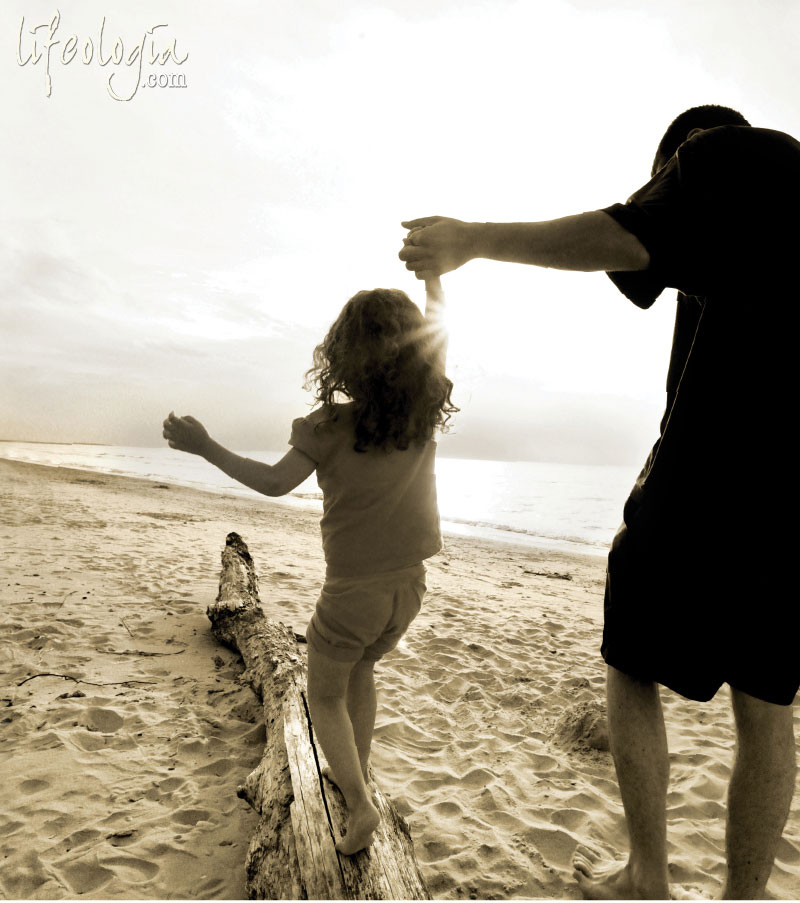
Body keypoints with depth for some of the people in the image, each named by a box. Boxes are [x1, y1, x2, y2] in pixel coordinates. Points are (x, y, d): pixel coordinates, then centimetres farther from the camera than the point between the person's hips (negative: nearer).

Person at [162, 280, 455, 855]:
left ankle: (360, 804, 10)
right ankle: (355, 772, 41)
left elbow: (275, 483, -20)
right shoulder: (427, 412, -7)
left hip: (354, 592, -5)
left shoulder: (334, 425, -20)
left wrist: (205, 447, -11)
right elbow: (439, 330, 6)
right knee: (361, 671, 29)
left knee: (326, 696, 18)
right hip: (409, 586, 5)